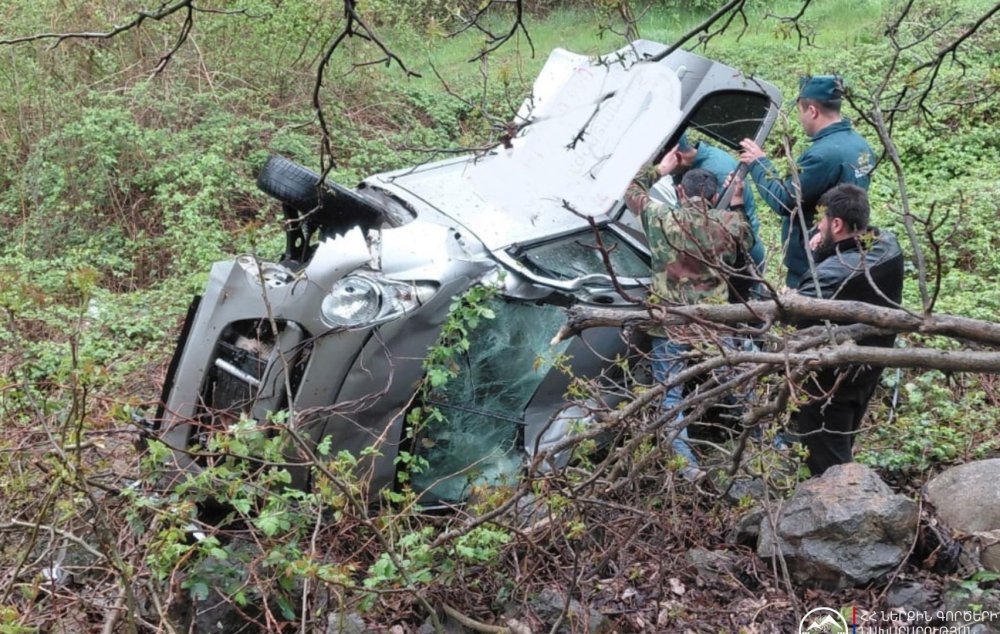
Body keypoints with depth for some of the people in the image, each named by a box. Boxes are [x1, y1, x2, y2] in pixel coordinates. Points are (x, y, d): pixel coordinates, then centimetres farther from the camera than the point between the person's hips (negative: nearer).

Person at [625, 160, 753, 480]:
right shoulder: (730, 223, -2)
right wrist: (738, 204, 26)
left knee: (670, 395, 3)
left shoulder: (660, 217, -3)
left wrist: (658, 169, 31)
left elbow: (632, 192, 17)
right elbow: (748, 247, 20)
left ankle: (686, 464, -7)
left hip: (670, 325, -2)